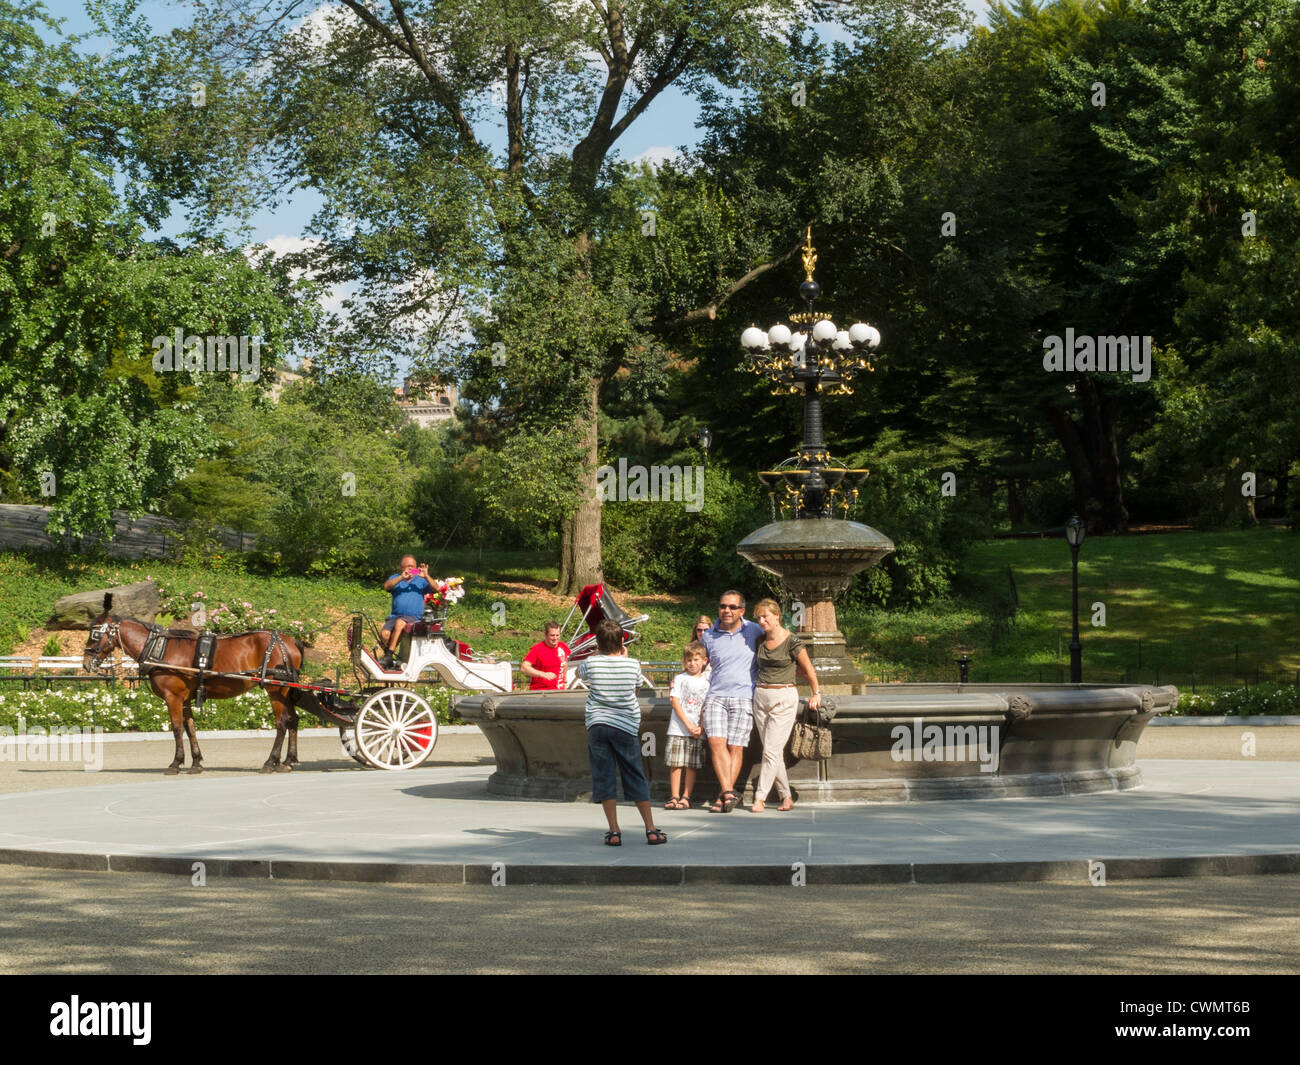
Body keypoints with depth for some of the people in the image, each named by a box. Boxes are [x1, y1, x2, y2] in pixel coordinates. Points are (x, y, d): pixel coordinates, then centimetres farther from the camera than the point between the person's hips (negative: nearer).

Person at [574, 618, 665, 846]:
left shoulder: (591, 663, -3)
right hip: (626, 726, 1)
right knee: (636, 779, 8)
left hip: (597, 725, -1)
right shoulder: (633, 665, -3)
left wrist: (599, 654, 28)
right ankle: (651, 830, 8)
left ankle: (614, 832, -1)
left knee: (604, 778, 3)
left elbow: (578, 672, 20)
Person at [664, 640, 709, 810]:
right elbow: (676, 703, -2)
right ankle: (674, 797, 1)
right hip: (678, 729, -1)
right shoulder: (679, 679, 6)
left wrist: (701, 728, -8)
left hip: (697, 732, 1)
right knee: (675, 764, -3)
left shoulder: (706, 683, 10)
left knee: (692, 765, 1)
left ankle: (686, 797, 7)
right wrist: (688, 724, -11)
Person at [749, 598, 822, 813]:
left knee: (771, 751, -9)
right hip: (761, 697, 6)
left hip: (784, 699, -6)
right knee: (774, 752, 6)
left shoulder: (792, 642, -10)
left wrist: (816, 694, 10)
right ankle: (787, 797, 13)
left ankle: (760, 799, -9)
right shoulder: (761, 641, 7)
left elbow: (809, 670, 2)